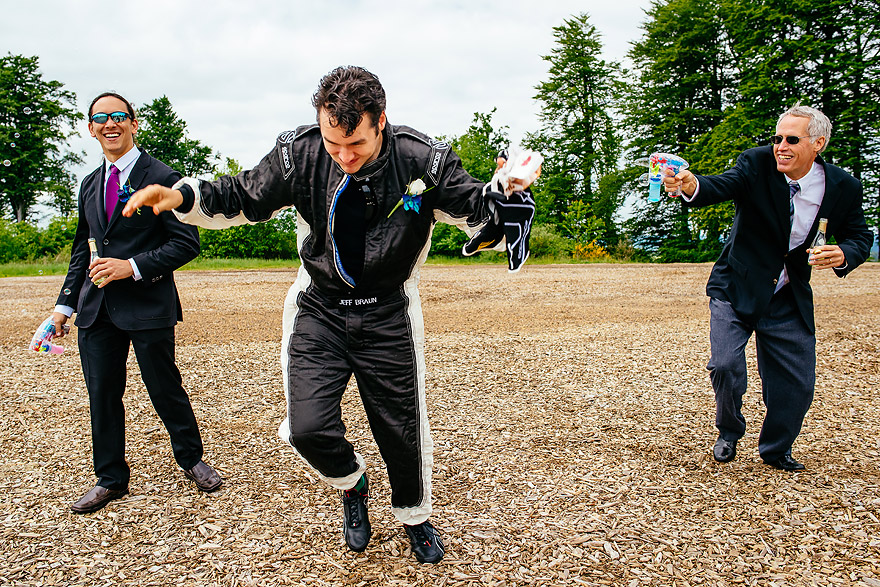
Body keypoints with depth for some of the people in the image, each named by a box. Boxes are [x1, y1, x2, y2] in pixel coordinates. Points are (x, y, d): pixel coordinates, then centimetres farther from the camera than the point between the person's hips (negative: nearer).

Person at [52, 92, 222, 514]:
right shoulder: (90, 185, 15)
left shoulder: (161, 178, -6)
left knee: (165, 389, 5)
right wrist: (64, 303, 14)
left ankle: (191, 459, 27)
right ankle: (110, 479, 26)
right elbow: (81, 249, 20)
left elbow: (187, 244, -10)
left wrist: (133, 267, -18)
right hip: (96, 307, 6)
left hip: (147, 305, -6)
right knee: (102, 395, 10)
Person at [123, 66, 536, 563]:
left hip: (388, 316, -1)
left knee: (402, 430, 8)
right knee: (309, 429, -12)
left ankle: (415, 517, 40)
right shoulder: (299, 154, -11)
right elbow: (242, 200, 3)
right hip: (319, 312, 1)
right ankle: (352, 483, 26)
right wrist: (182, 197, -14)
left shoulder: (423, 160, -16)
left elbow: (477, 211, -6)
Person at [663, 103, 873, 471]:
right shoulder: (757, 164, -14)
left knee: (797, 383, 4)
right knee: (725, 365, -15)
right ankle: (729, 433, 17)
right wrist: (691, 186, -57)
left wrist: (842, 255, -18)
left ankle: (776, 450, 33)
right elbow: (721, 185, -33)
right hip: (736, 289, -2)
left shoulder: (843, 187, -6)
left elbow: (859, 236, 7)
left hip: (790, 300, 3)